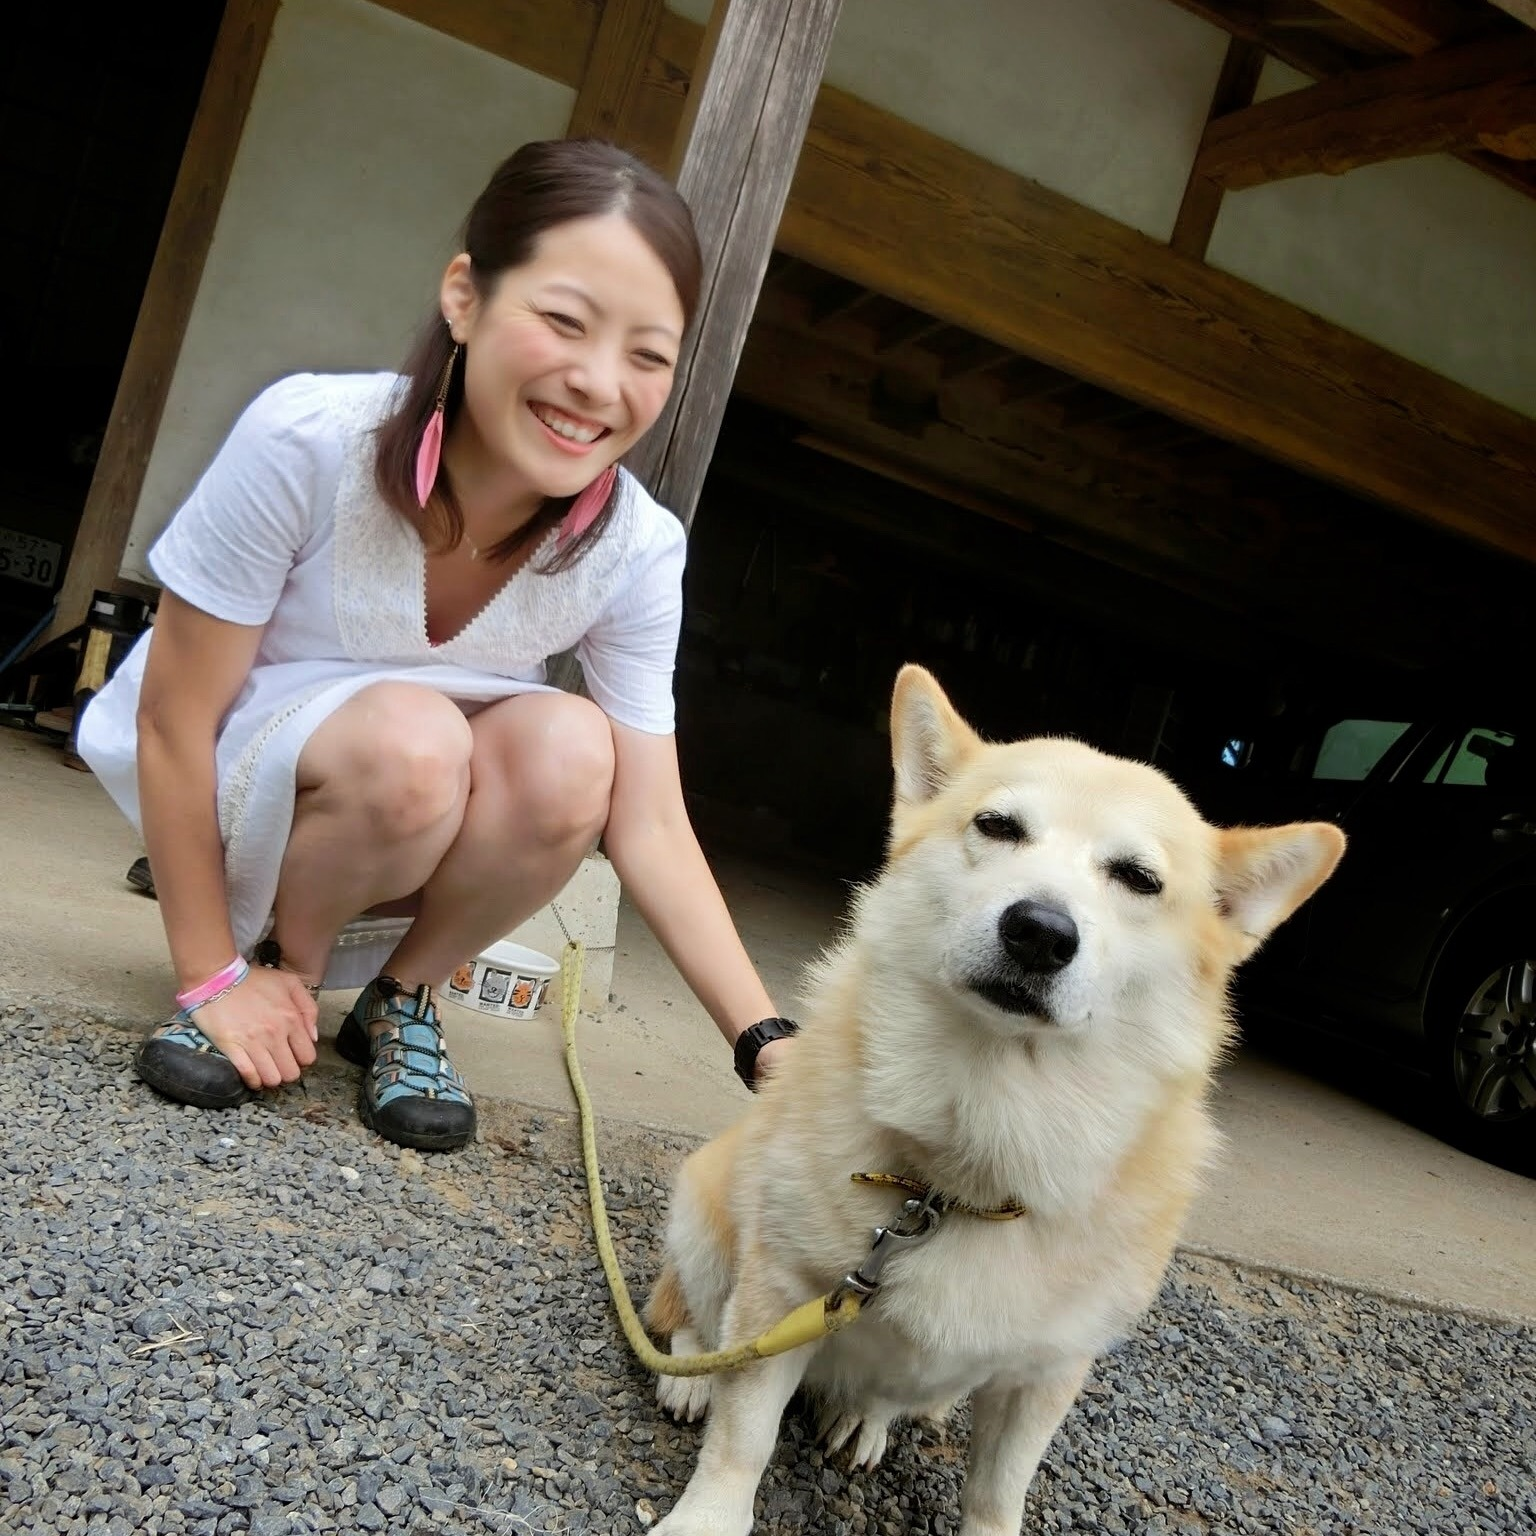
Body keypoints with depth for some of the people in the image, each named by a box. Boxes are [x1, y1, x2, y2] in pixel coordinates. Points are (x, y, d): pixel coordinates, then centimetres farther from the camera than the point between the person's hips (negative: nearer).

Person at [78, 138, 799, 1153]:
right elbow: (174, 720, -19)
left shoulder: (636, 551, -19)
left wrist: (768, 1043, -27)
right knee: (409, 734, -35)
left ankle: (401, 1001, -3)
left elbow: (649, 826, -17)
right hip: (229, 781, -3)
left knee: (570, 748, -29)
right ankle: (278, 970, -4)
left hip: (429, 833, 3)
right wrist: (212, 978, -15)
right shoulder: (308, 441, -28)